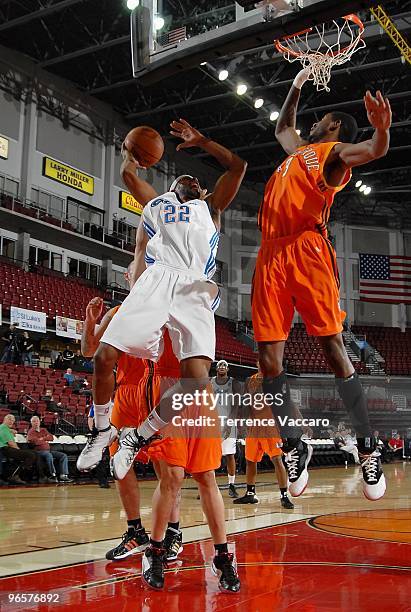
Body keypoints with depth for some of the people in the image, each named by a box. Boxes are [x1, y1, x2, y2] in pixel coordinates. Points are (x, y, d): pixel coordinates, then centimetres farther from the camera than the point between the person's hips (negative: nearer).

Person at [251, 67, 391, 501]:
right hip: (271, 255, 7)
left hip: (305, 249, -7)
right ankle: (293, 447, 8)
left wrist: (381, 128, -33)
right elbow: (281, 127, 54)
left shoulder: (334, 151, 10)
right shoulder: (298, 150, 32)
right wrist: (296, 87, 52)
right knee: (268, 356, -2)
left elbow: (372, 151, -12)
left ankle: (367, 449, -4)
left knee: (332, 347, -11)